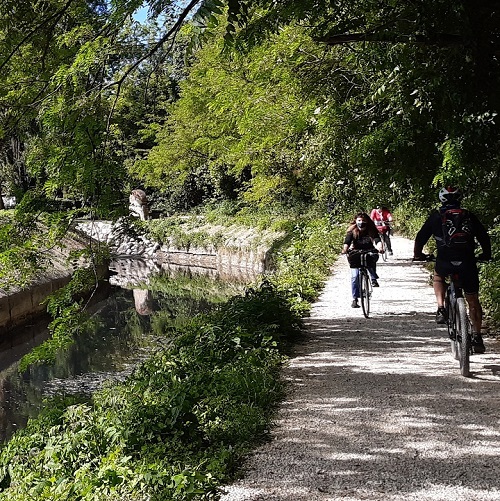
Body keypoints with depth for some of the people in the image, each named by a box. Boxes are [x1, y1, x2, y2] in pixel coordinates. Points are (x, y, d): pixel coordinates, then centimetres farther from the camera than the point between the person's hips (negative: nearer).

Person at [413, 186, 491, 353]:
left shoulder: (436, 216, 11)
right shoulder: (469, 216, 14)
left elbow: (421, 236, 13)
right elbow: (484, 237, 17)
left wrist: (417, 255, 28)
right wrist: (486, 255, 34)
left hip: (445, 261, -1)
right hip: (467, 262, 1)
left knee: (438, 276, 34)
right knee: (473, 301, 15)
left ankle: (441, 309, 15)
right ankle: (477, 336, 11)